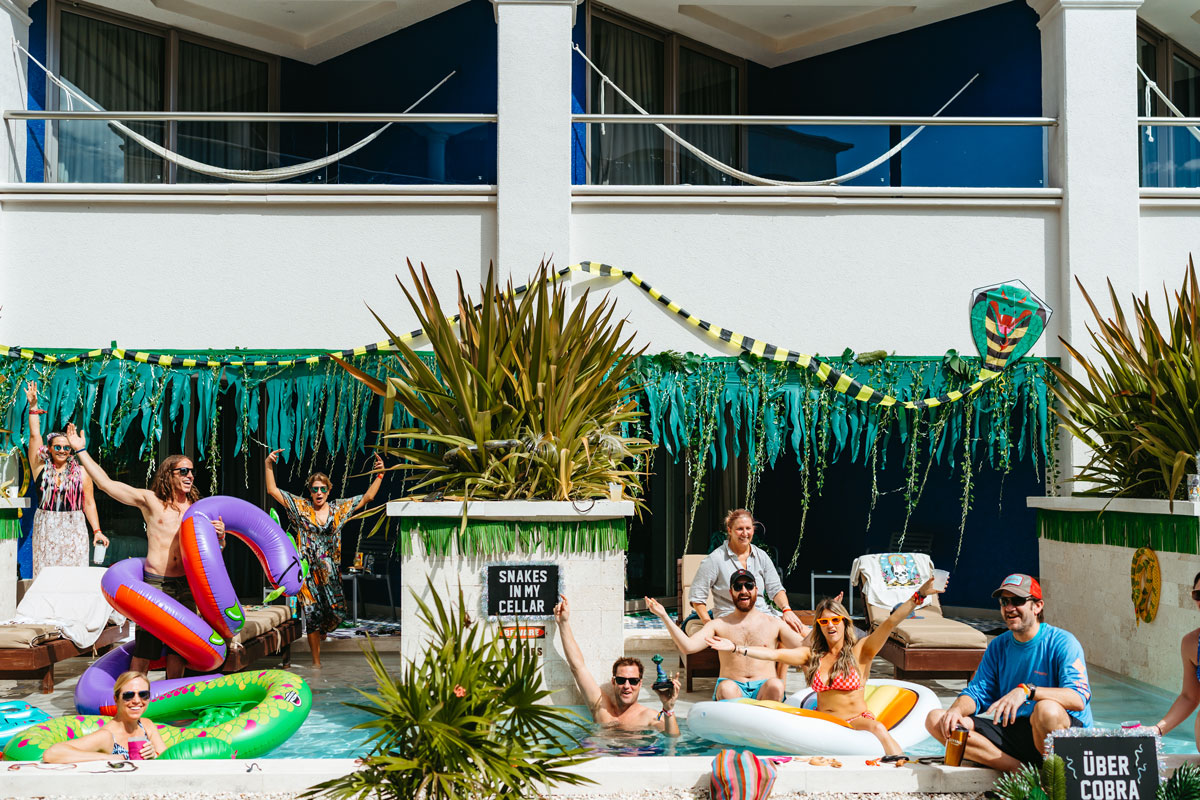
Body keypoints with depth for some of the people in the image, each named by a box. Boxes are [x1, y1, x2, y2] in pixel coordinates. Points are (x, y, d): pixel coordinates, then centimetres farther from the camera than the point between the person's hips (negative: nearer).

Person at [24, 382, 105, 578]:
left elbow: (89, 503, 4)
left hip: (74, 530, -1)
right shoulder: (41, 467, 6)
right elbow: (34, 436, 3)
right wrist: (33, 407, -1)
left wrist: (97, 531, -1)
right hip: (45, 530, 1)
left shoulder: (81, 472, 4)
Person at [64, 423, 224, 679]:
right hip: (155, 582, -3)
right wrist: (81, 451, 3)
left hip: (185, 585, 3)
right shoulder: (150, 500, 3)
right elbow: (106, 484, 3)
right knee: (145, 647, -5)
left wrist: (220, 535, -12)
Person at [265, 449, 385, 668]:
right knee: (312, 614, -2)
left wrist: (379, 475, 0)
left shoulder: (339, 508, 7)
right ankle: (316, 661, 9)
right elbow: (273, 491, 0)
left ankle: (322, 631, 37)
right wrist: (269, 466, -10)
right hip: (308, 570, -2)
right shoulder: (300, 507, 3)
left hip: (331, 571, 2)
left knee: (337, 612, -1)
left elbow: (368, 497, 8)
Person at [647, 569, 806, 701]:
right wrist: (664, 616, -10)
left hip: (763, 689, 1)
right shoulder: (719, 625, 12)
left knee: (775, 686, -33)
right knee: (727, 687, -35)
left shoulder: (773, 624, 15)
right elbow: (688, 647, -2)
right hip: (733, 687, -1)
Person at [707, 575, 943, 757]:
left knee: (877, 729, -37)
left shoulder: (860, 651, -1)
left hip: (857, 721, -3)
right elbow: (774, 654, 2)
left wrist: (918, 596, -23)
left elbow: (889, 624, -12)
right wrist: (735, 648, -6)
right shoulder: (812, 655, 8)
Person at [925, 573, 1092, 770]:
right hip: (1011, 733, 6)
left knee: (1047, 709, -41)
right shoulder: (998, 646, 12)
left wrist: (1027, 690, -34)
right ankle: (1021, 771, -18)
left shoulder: (1062, 643, -7)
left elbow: (1079, 698, -21)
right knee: (935, 719, -10)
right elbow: (976, 692, 10)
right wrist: (957, 709, -13)